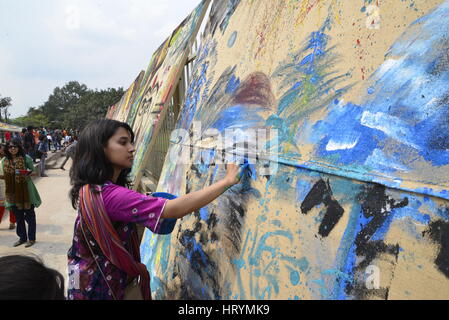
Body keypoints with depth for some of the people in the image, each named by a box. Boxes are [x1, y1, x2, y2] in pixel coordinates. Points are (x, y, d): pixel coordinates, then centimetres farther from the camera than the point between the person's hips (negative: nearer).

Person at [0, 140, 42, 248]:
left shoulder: (26, 158, -7)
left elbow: (33, 171, 0)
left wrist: (28, 174, -20)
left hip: (26, 190, -4)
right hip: (12, 192, 4)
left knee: (29, 214, 5)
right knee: (18, 215, 14)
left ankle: (31, 238, 18)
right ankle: (22, 237, 29)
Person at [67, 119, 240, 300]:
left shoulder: (93, 189, 1)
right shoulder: (108, 195, -30)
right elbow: (175, 209, -36)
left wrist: (148, 203, -5)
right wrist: (228, 181, -30)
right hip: (104, 289, -9)